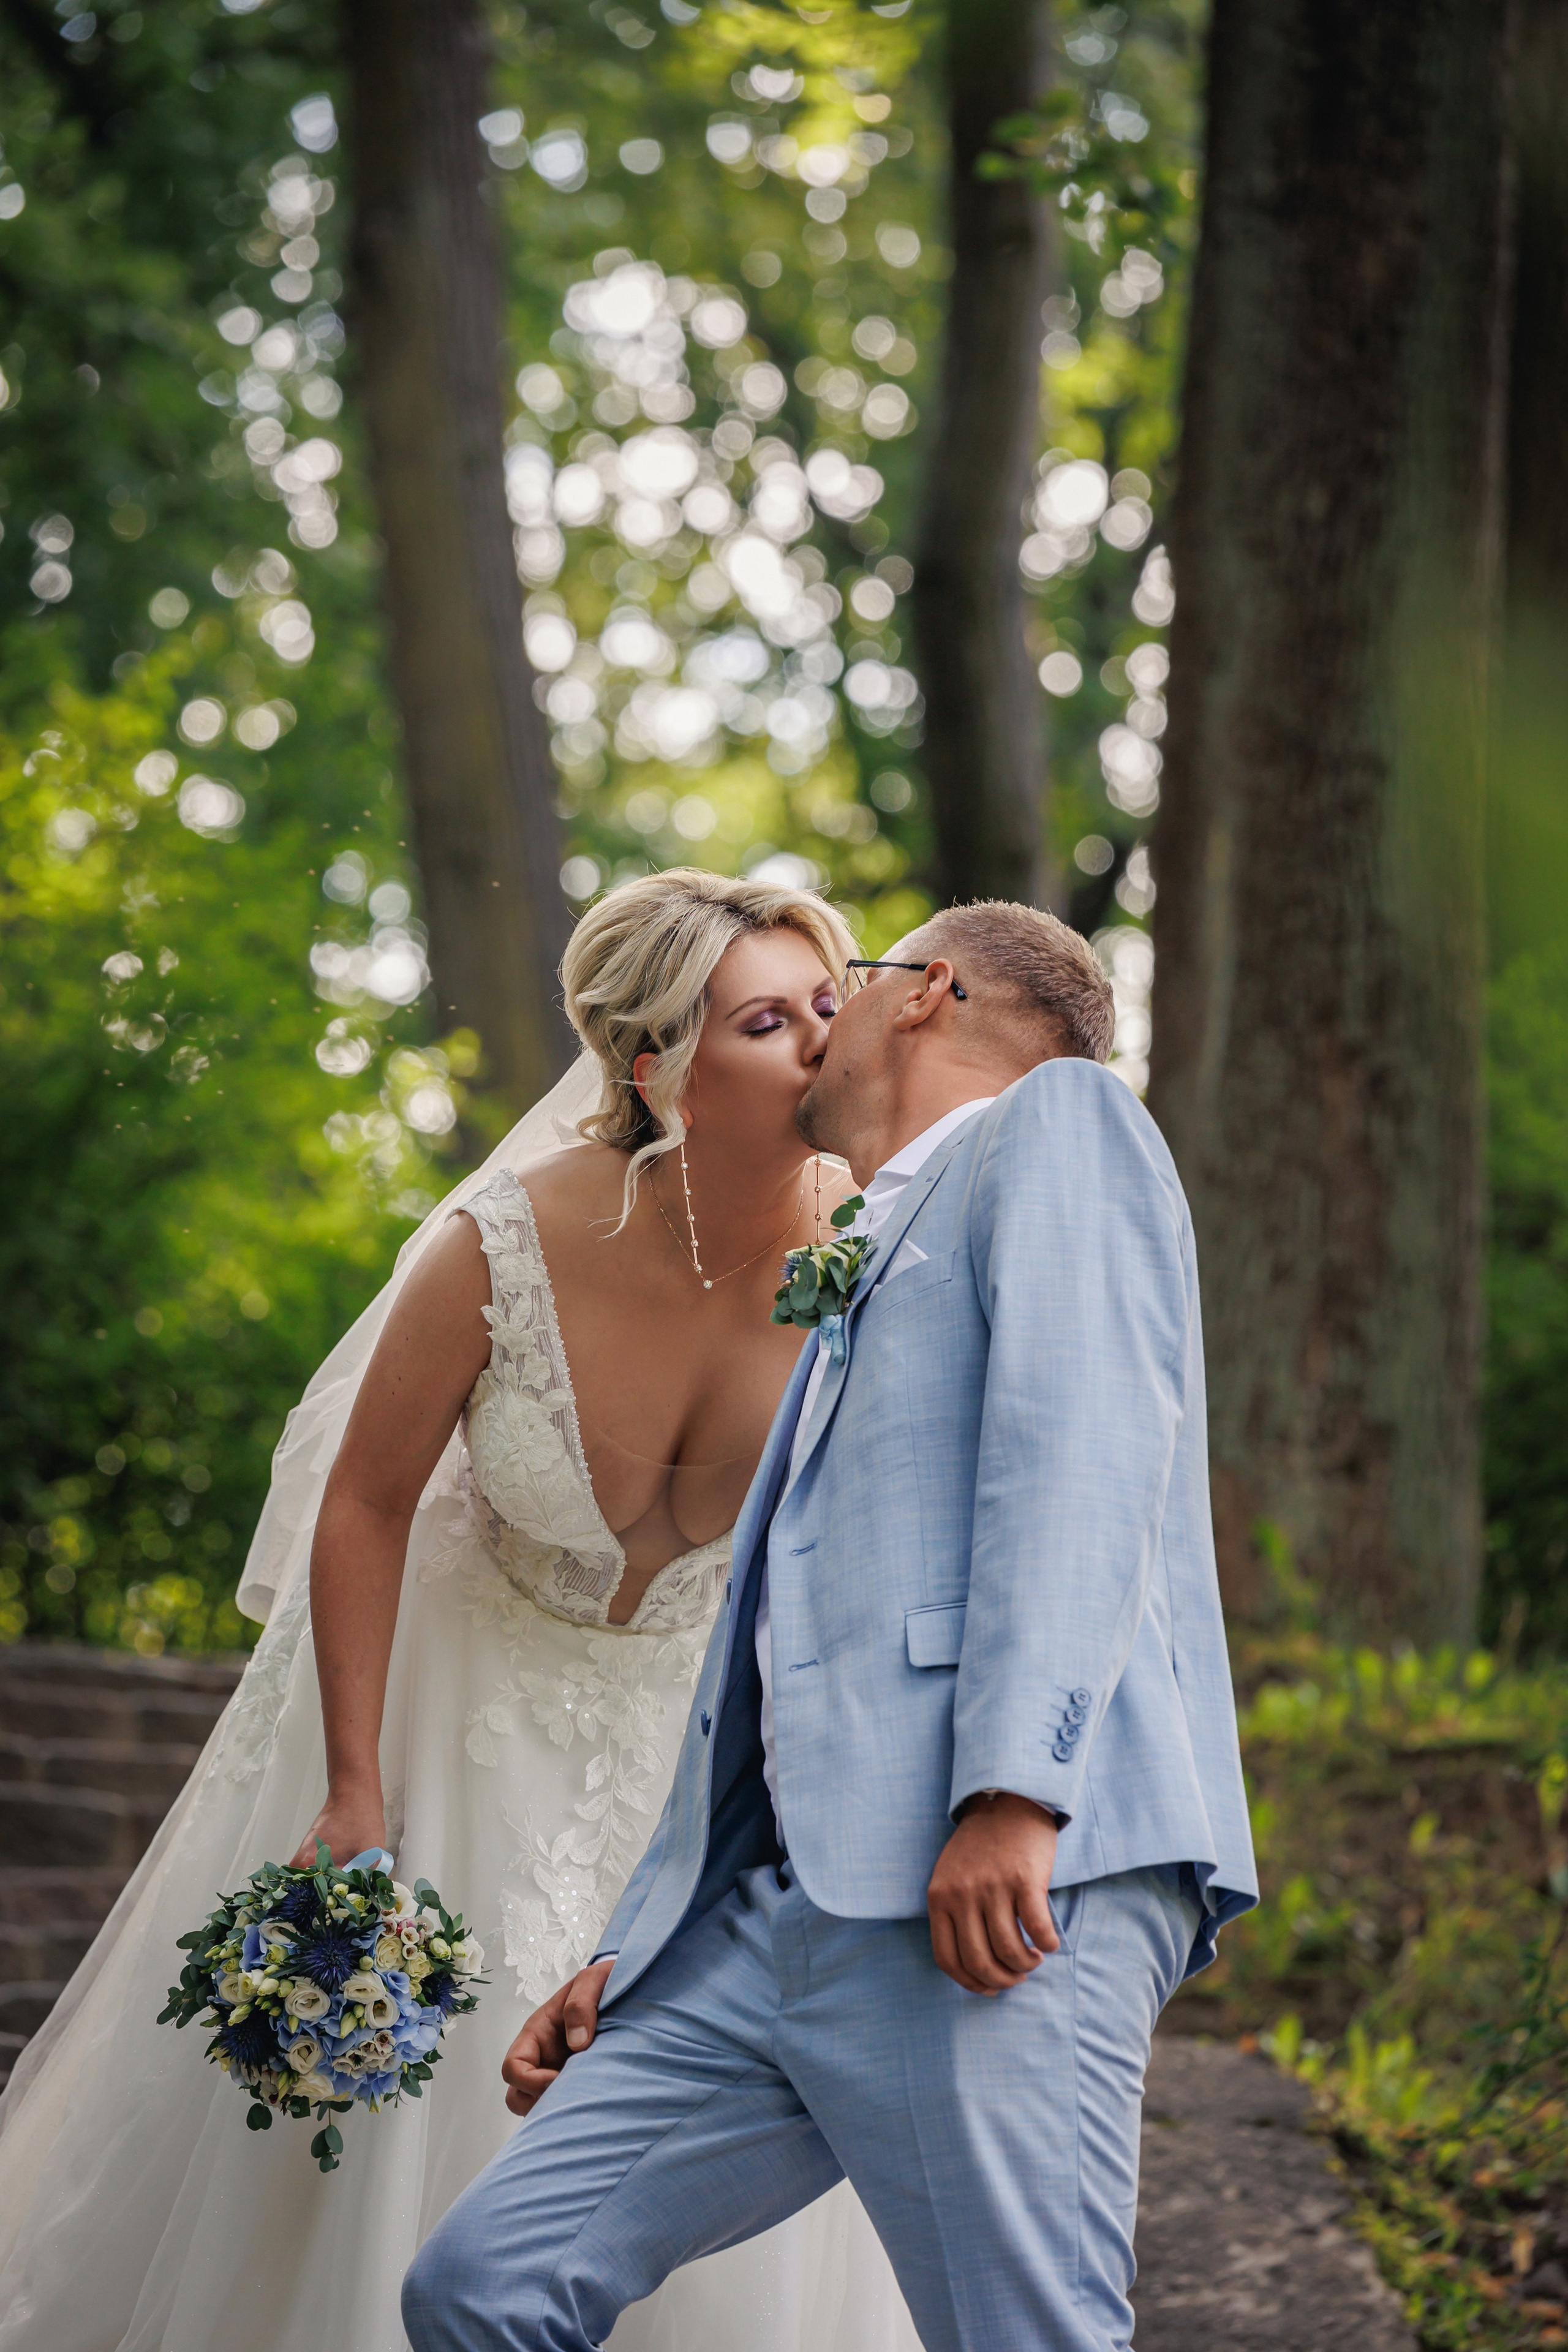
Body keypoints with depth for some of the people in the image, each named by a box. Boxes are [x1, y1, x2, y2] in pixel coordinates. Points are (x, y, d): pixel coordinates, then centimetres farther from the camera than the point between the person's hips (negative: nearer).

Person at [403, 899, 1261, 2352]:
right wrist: (629, 1956, 24)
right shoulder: (864, 1294, 33)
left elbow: (1081, 1441, -11)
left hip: (1008, 1878, -8)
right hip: (786, 1907, 9)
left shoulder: (1057, 1119, 8)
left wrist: (1011, 1790, -23)